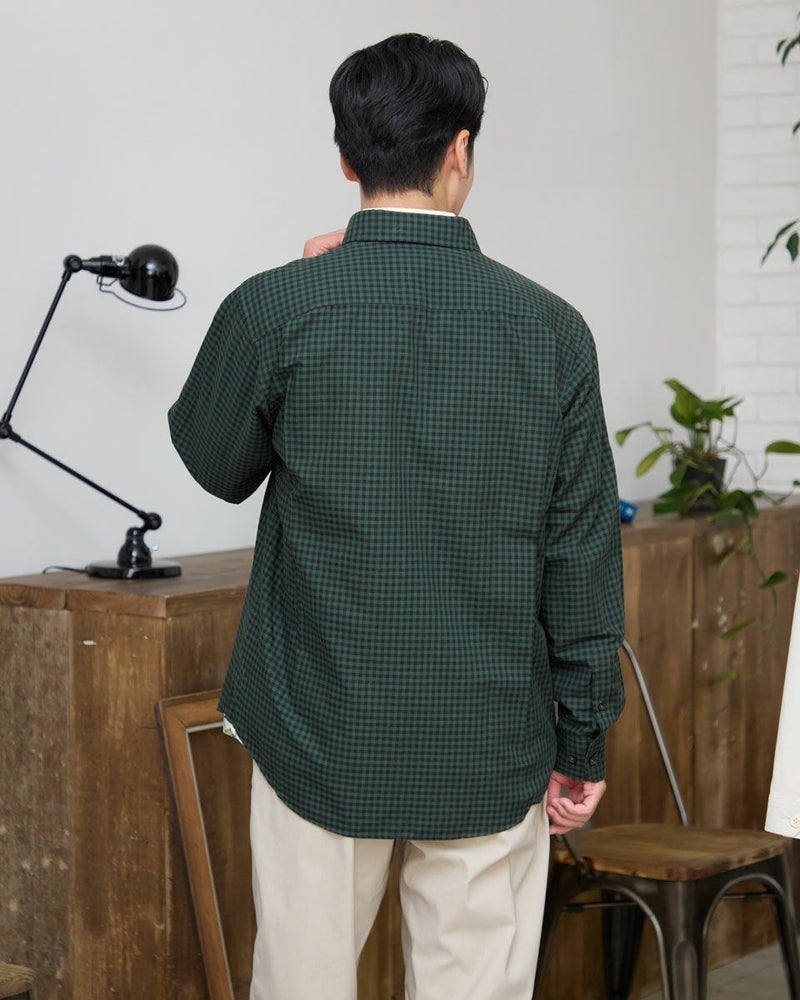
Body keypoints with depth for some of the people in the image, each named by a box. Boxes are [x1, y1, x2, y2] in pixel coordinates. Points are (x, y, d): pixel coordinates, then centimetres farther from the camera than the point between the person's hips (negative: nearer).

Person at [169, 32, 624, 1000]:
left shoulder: (275, 310, -10)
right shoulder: (549, 328, -5)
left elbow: (215, 464, 9)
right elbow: (583, 554, 0)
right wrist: (583, 737, 9)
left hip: (322, 736, -1)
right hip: (492, 747, 1)